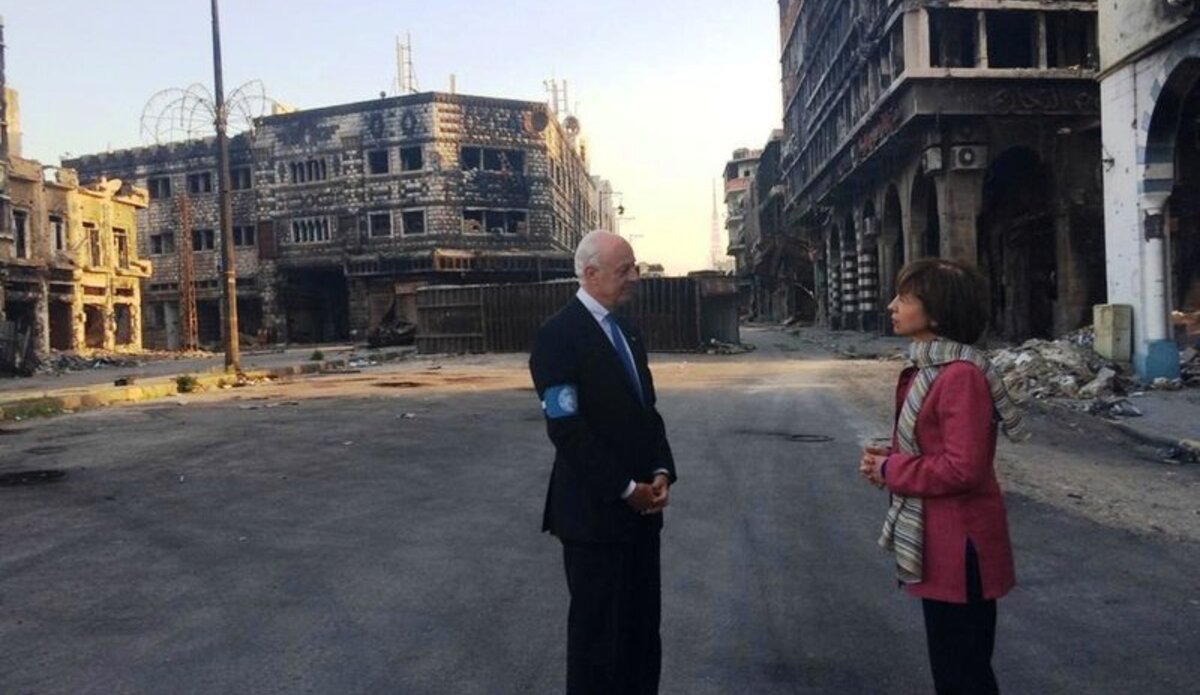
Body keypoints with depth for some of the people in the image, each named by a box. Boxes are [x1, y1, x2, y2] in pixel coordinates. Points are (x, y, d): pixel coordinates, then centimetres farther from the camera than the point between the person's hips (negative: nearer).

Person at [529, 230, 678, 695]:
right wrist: (626, 489, -16)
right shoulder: (558, 335, -15)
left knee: (643, 625, 17)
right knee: (599, 630, 8)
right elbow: (567, 430, -20)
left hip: (641, 506, 8)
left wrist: (661, 472, -1)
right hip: (596, 510, -8)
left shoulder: (626, 331, 12)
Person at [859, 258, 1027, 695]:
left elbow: (962, 468, -28)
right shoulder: (927, 369, 8)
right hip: (937, 543, 10)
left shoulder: (961, 375, -23)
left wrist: (890, 471, -16)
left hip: (959, 546, -10)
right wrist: (889, 459, 0)